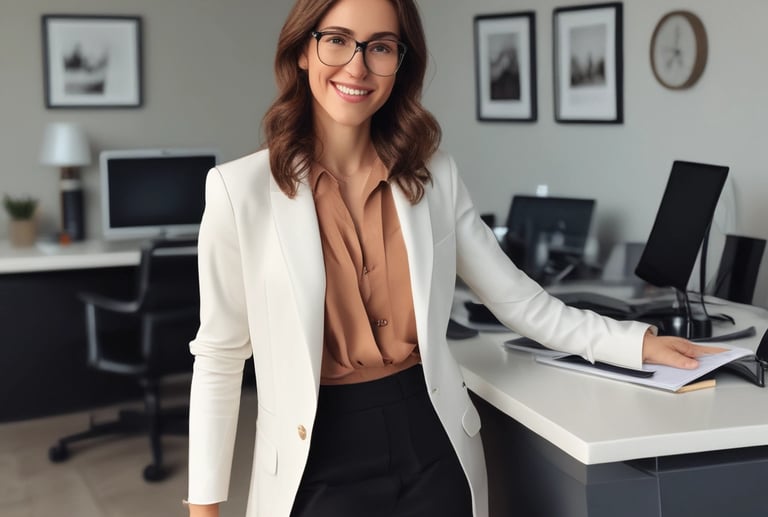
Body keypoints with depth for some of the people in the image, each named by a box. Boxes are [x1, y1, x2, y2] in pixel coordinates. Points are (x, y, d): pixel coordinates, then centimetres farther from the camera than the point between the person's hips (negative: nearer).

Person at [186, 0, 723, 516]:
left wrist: (636, 342, 3)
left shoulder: (434, 174, 1)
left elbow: (518, 297, 8)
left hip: (431, 443, 3)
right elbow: (220, 355, -4)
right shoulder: (242, 189, -9)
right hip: (320, 459, -2)